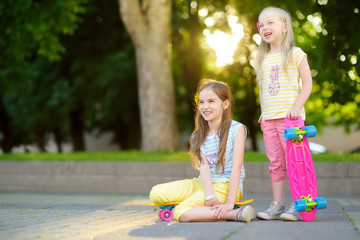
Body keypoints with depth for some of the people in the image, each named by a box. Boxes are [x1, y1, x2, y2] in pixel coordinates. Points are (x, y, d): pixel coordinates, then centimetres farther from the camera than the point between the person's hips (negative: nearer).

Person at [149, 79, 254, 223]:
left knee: (182, 213, -27)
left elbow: (236, 166, -13)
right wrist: (210, 196, -25)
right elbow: (204, 167, -7)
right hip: (203, 183, 7)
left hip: (226, 186, -7)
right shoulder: (198, 137, 9)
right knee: (156, 194, -11)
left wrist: (229, 203, -22)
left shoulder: (236, 129, -5)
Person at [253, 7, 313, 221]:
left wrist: (297, 107, -14)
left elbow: (307, 84, -4)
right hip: (269, 119, 5)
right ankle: (277, 205, 12)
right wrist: (263, 111, 13)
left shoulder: (295, 54, -2)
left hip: (290, 117, -5)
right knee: (276, 163, 7)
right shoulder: (262, 59, 14)